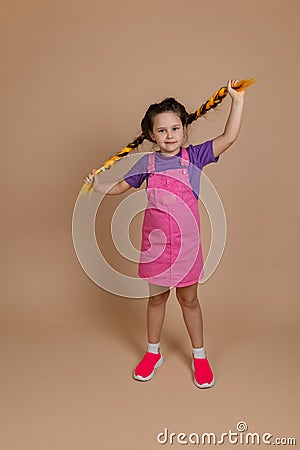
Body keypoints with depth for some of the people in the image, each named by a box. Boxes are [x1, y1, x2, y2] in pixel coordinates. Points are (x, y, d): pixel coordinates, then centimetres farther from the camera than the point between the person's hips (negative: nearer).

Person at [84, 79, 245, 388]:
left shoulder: (194, 157, -4)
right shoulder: (147, 163, 0)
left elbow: (229, 136, -13)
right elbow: (120, 187, 12)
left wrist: (237, 100, -18)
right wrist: (97, 185, -3)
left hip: (186, 243, -1)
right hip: (155, 242, 2)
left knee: (188, 299, 13)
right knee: (156, 297, 17)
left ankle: (199, 356, 33)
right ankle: (152, 352, 37)